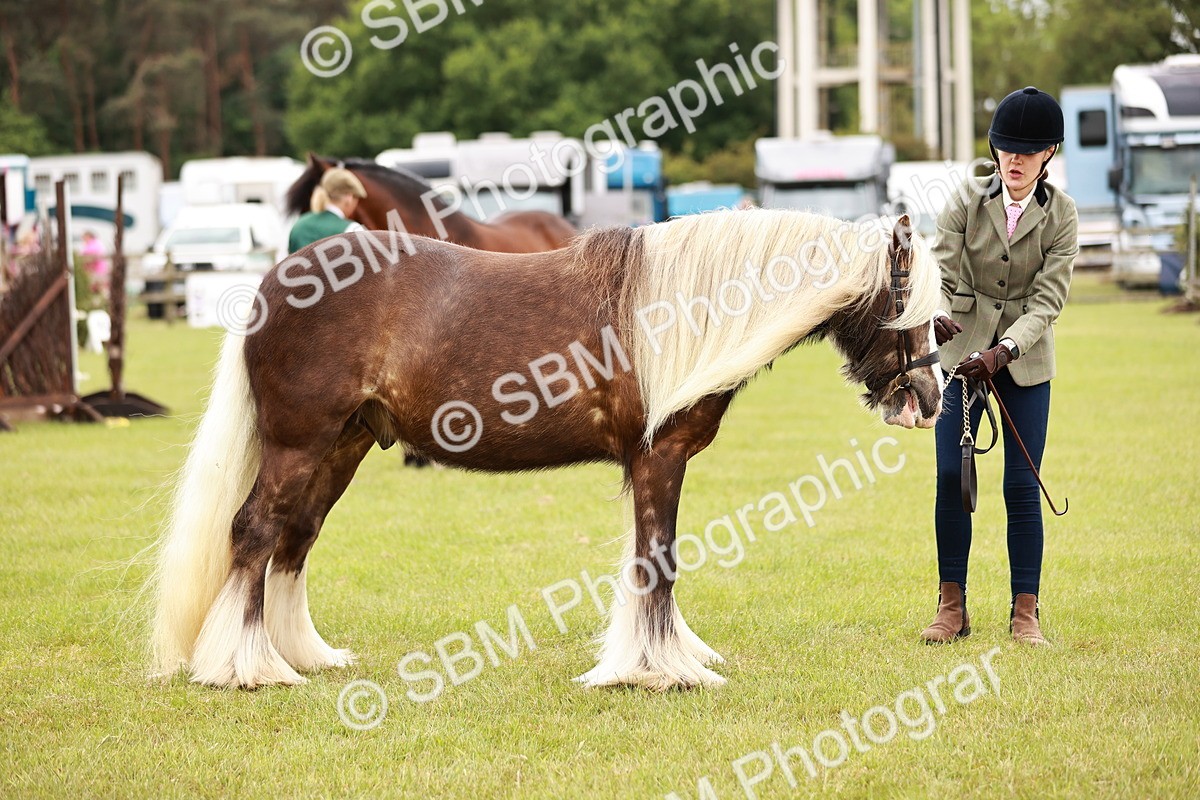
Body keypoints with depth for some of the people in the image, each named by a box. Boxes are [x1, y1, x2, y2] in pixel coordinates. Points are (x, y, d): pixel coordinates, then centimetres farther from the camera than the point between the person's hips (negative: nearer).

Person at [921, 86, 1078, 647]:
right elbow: (941, 268, -11)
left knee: (1022, 487, -1)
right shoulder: (967, 200, -3)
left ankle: (1025, 614, 6)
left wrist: (1002, 351, -27)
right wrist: (939, 314, -33)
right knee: (952, 476, -4)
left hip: (1024, 361, 0)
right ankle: (951, 607, 6)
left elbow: (1048, 299, -12)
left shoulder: (1061, 215, -5)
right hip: (962, 350, 1)